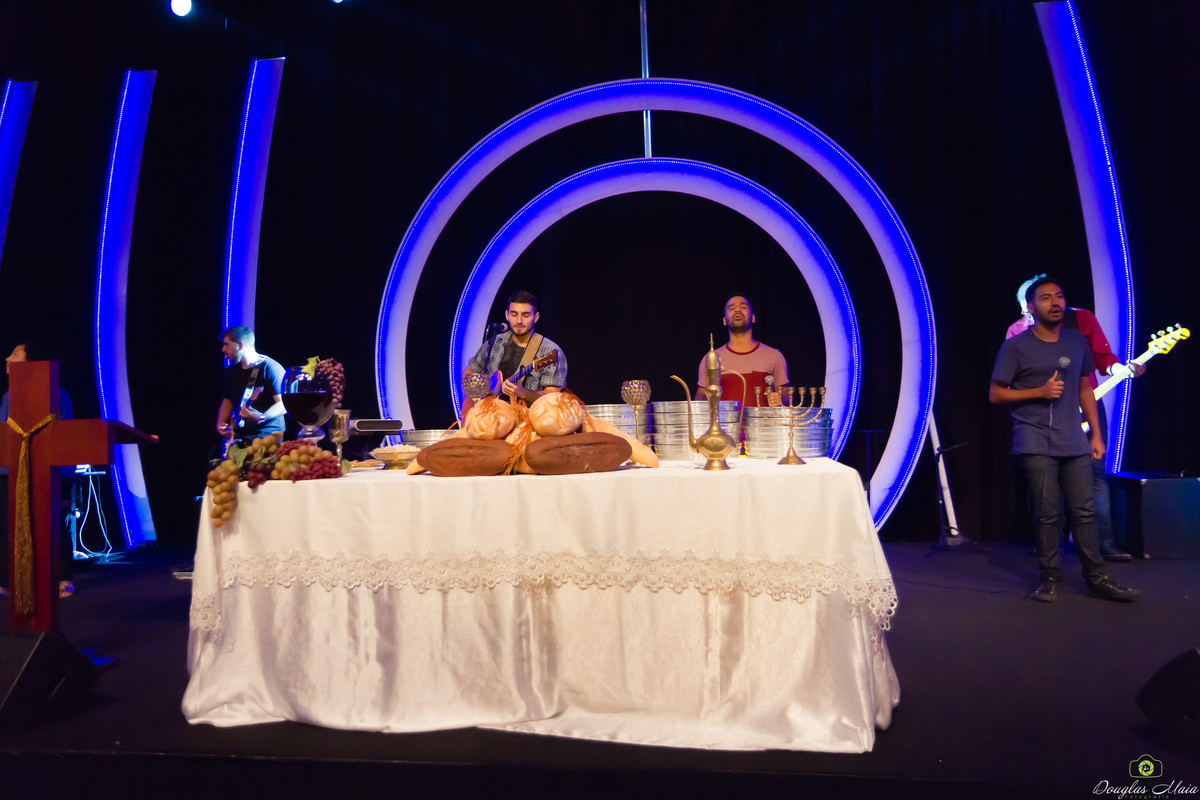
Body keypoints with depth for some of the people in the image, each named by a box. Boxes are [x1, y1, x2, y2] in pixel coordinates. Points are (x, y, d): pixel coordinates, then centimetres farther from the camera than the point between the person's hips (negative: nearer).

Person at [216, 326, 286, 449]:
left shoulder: (269, 367, -9)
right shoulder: (230, 372, 15)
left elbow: (284, 404, -15)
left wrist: (261, 418, -28)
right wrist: (221, 423, 9)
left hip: (267, 436, -6)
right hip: (238, 438, 6)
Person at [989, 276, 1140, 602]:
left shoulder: (1077, 342, 14)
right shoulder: (1015, 347, -1)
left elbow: (1084, 389, 20)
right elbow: (995, 394, 0)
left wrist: (1096, 433, 14)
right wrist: (1040, 392, -11)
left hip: (1073, 441, 4)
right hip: (1035, 442, -4)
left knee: (1085, 510, 3)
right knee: (1047, 512, -6)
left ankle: (1096, 578, 12)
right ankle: (1050, 579, 6)